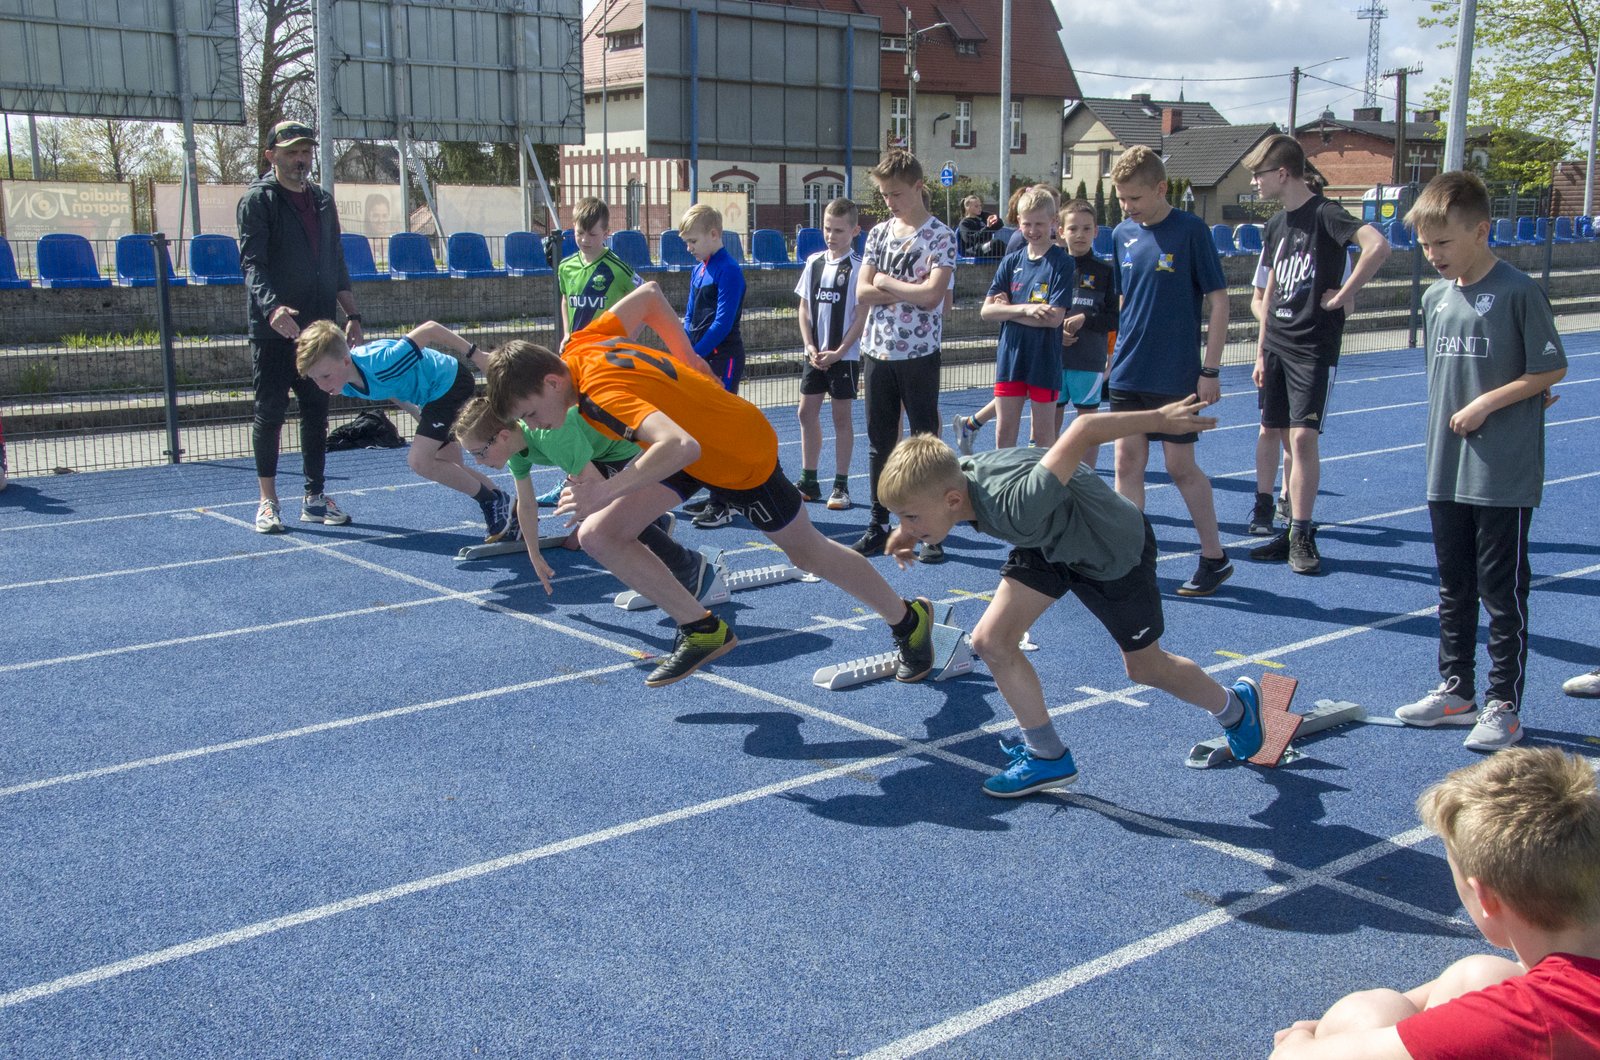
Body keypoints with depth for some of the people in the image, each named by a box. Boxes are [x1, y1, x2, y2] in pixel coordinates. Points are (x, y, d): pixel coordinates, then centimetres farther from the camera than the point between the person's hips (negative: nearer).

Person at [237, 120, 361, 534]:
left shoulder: (322, 201, 16)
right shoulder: (258, 201, -3)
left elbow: (337, 265, 20)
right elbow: (251, 263, -13)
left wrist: (352, 315, 11)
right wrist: (272, 307, -30)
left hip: (319, 328, 6)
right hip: (273, 330, -5)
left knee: (317, 413, 8)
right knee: (270, 413, 0)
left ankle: (315, 499, 16)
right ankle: (268, 502, 7)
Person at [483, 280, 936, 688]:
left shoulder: (602, 393, -36)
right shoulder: (581, 345, -11)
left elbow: (681, 446, -51)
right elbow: (649, 294, 4)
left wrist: (606, 491, -49)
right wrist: (688, 358, 10)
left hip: (742, 456, -8)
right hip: (698, 442, 8)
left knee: (808, 552, 12)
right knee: (598, 535, -5)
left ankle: (909, 619, 37)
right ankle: (703, 631, 8)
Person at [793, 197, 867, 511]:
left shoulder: (858, 267, -10)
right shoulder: (814, 262, 5)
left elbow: (862, 315, -11)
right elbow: (804, 307, 9)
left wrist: (839, 352, -15)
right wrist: (810, 346, -3)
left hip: (845, 355, -5)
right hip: (815, 354, 5)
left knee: (842, 416, 1)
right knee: (807, 413, 7)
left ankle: (841, 485, 9)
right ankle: (809, 481, 19)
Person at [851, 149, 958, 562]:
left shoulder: (941, 236, -5)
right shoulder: (879, 233, 10)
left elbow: (932, 295, -18)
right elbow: (862, 293, 1)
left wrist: (885, 282, -7)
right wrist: (909, 289, -10)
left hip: (919, 354, -5)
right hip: (878, 352, 5)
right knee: (879, 441, 10)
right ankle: (878, 524, 19)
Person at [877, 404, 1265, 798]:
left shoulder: (1015, 506, -46)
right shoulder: (952, 477, -23)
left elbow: (1082, 430, -44)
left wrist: (1160, 418, -33)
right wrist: (909, 532, -5)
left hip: (1116, 547, -6)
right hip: (1050, 544, 6)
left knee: (1145, 667, 14)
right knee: (991, 640, -9)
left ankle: (1235, 706, 44)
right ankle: (1048, 756, 9)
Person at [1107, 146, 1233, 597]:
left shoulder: (1191, 230, -10)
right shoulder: (1122, 234, 5)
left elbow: (1218, 301, -9)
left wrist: (1211, 369, -11)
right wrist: (1119, 352, 12)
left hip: (1176, 375, -5)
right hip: (1127, 373, 5)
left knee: (1181, 466, 2)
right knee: (1128, 462, 4)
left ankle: (1214, 557, 18)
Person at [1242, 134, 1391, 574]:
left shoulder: (1324, 214, -12)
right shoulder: (1275, 225, 13)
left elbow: (1378, 245, -29)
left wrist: (1342, 296, -22)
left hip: (1314, 347, -8)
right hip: (1276, 344, 8)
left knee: (1302, 436, -10)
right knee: (1273, 432, 11)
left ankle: (1300, 536, -3)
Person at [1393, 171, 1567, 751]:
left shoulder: (1518, 292, -11)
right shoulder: (1434, 298, 8)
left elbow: (1551, 370, -9)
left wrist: (1486, 403, -14)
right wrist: (1445, 430, 13)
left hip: (1504, 477, -6)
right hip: (1446, 473, 6)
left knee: (1503, 592, 3)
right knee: (1454, 588, 16)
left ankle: (1505, 705, 13)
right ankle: (1456, 690, 28)